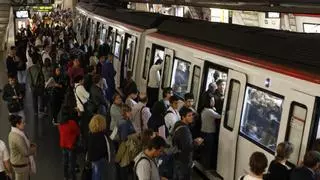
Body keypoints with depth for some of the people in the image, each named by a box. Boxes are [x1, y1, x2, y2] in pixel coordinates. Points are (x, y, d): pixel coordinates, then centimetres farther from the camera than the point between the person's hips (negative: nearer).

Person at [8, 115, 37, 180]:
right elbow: (26, 152, -27)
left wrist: (30, 145, -3)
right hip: (21, 164, -9)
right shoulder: (17, 137, -32)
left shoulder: (13, 133, -2)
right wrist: (34, 148, -9)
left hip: (17, 161, 9)